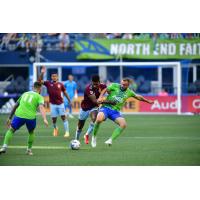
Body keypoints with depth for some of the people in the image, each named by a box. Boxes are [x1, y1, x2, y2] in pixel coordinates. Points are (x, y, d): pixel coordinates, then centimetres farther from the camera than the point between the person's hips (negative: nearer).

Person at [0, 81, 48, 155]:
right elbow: (41, 107, -9)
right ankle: (29, 150, 26)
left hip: (19, 115, 2)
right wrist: (44, 119, -21)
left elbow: (15, 106, 28)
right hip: (30, 116, -2)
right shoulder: (39, 97, 11)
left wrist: (9, 118, 35)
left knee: (11, 130, 16)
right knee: (31, 132, 26)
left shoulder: (24, 94, 24)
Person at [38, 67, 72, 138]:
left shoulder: (60, 84, 1)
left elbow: (65, 93, 10)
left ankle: (67, 132, -4)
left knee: (63, 117, -6)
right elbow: (40, 81, -6)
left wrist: (69, 100, 11)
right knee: (54, 119, 5)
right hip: (53, 104, 0)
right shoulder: (48, 83, 0)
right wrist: (42, 73, -18)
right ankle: (55, 128, 36)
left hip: (60, 103, 0)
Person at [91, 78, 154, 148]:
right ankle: (94, 137, -10)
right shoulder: (114, 86, 0)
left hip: (115, 111, 3)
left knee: (123, 124, -25)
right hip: (106, 107, -3)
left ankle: (110, 140, -18)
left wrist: (148, 101, 34)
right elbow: (105, 90, 4)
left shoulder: (129, 92, 10)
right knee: (99, 119, -34)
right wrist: (100, 97, -14)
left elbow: (138, 97, 26)